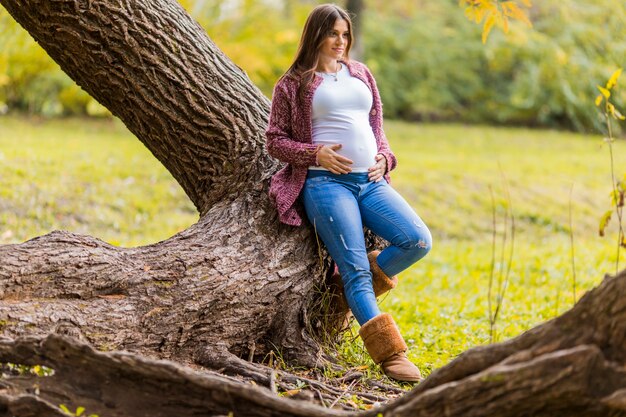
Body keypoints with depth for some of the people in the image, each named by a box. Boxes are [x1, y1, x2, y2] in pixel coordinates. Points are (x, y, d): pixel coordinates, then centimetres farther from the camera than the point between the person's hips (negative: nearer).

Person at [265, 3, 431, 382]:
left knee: (419, 242, -14)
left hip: (371, 181, 5)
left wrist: (385, 158, 5)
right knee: (356, 270, -14)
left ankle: (356, 292, 7)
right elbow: (275, 140, 5)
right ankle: (390, 355, -18)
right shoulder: (294, 84, 5)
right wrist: (316, 153, -11)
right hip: (326, 182, -5)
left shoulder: (361, 74, 19)